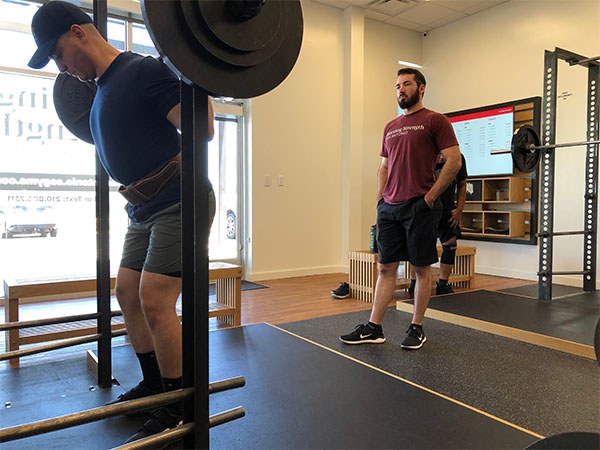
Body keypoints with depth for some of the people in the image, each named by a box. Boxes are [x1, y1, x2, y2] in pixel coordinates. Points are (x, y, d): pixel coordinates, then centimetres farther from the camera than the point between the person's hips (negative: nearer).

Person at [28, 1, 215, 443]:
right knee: (128, 294, 13)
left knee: (154, 301, -13)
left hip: (179, 202, -10)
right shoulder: (103, 87, 16)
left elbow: (202, 129, -20)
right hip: (147, 207, 10)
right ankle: (154, 385, 30)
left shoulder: (142, 70, -13)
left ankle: (179, 411, 4)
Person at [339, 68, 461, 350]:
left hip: (420, 207, -6)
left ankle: (416, 328, 16)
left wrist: (430, 196, -11)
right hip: (389, 208, 6)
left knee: (422, 268, 4)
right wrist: (380, 199, 10)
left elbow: (454, 161, -8)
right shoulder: (390, 127, 18)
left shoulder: (434, 121, -1)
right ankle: (373, 328, 13)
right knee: (385, 267, 7)